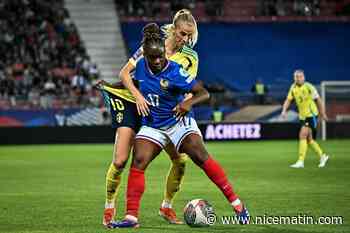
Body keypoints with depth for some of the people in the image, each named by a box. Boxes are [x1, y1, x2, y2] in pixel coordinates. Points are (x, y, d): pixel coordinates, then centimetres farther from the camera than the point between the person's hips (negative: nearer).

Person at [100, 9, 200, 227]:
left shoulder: (190, 57, -3)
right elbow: (125, 72, -10)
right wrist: (138, 95, -25)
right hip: (132, 103, -3)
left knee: (181, 160, -7)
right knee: (120, 161, -13)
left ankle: (167, 206, 15)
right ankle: (109, 208, 7)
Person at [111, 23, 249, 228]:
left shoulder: (175, 72, -21)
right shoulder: (141, 65, -5)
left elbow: (204, 93, -21)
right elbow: (132, 81, 20)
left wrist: (189, 102, -40)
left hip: (179, 121, -4)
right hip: (152, 125, 4)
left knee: (201, 158, -19)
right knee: (138, 161, -16)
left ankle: (237, 204, -11)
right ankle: (131, 217, -14)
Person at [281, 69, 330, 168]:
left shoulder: (309, 87, -13)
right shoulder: (293, 87, 2)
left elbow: (318, 100, -4)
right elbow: (288, 100, 5)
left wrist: (323, 114, 1)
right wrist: (284, 111, -14)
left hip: (311, 115, -6)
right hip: (302, 116, 6)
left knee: (302, 135, -18)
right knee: (309, 139, 11)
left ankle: (300, 161, -18)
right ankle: (322, 156, 30)